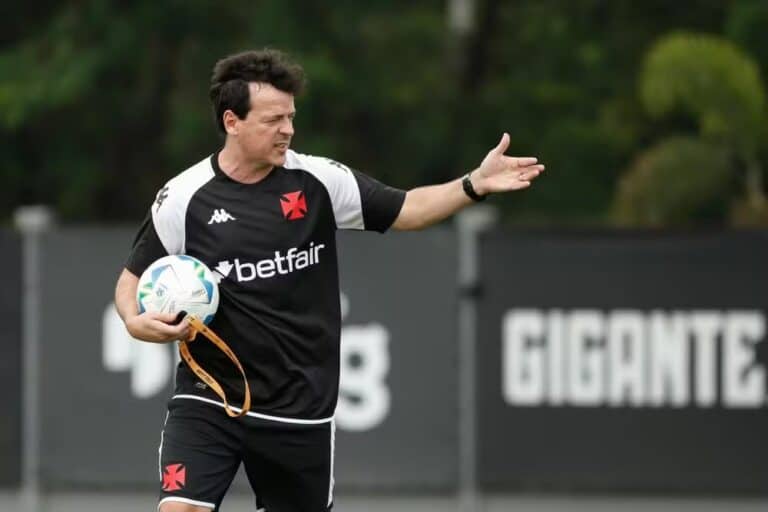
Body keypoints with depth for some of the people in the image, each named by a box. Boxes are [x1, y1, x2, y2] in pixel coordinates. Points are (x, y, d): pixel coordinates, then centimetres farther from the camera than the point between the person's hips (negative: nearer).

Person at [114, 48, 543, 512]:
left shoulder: (318, 181, -2)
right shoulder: (184, 198, -5)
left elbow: (404, 210, 5)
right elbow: (133, 278, 6)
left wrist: (475, 185, -9)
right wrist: (136, 322, -15)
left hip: (300, 407, 2)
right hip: (207, 402, -2)